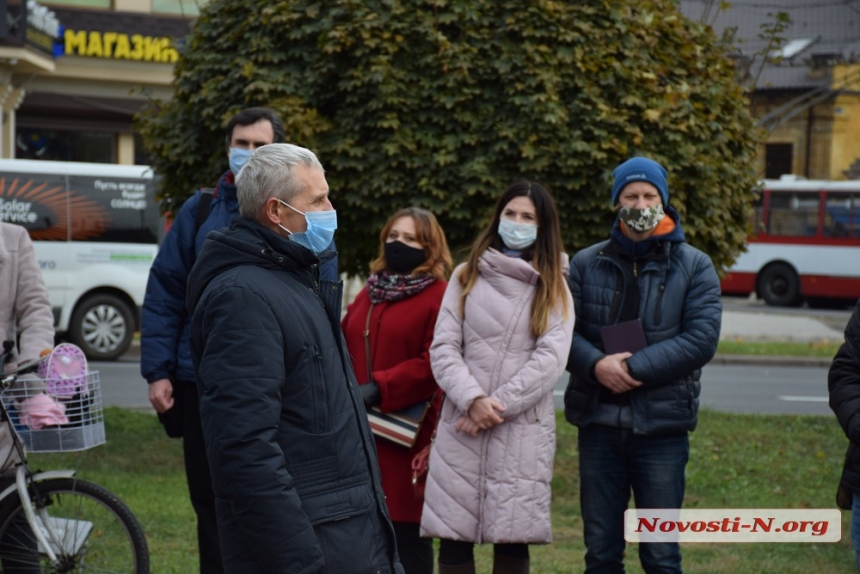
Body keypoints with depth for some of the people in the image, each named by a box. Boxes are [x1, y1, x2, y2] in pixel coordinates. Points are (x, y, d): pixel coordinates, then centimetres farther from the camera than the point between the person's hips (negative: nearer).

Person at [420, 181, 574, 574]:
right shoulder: (466, 276, 11)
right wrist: (473, 399, -13)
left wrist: (498, 408, -12)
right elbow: (443, 348, 2)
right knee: (453, 538, 0)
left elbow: (549, 360, -5)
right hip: (461, 427, 1)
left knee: (512, 540, 1)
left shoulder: (554, 288, 8)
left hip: (523, 429, -1)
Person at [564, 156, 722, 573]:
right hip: (598, 425, 2)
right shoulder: (586, 264, 8)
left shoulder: (694, 266, 2)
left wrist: (634, 368, -16)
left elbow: (702, 338, -9)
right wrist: (597, 365, -18)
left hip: (662, 427, -2)